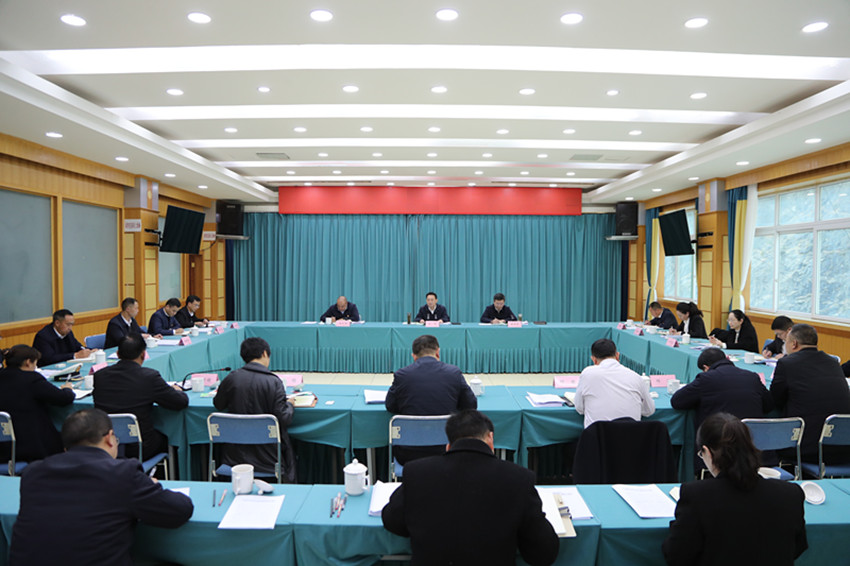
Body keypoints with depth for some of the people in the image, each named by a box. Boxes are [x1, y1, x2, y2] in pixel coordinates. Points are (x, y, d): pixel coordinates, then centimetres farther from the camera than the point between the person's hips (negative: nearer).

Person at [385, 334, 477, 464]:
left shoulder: (401, 374, -7)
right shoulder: (454, 372, -5)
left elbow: (390, 407, 9)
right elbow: (471, 405, 6)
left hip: (409, 455, 0)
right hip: (444, 453, 1)